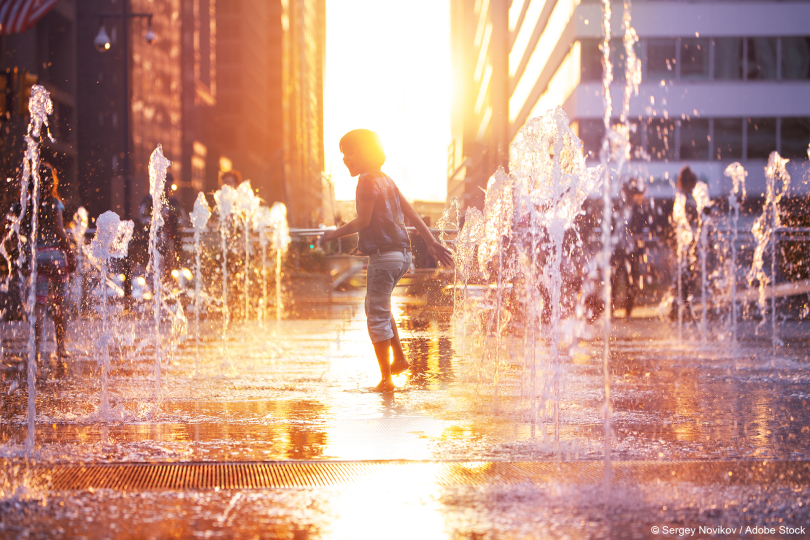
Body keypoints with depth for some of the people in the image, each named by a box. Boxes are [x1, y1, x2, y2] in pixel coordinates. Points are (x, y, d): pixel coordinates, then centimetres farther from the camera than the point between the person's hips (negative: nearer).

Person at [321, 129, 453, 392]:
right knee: (377, 306, 26)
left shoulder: (368, 182, -12)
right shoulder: (387, 180, 14)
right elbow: (411, 213, 14)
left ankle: (386, 378, -1)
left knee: (377, 317, -3)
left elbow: (363, 221, -19)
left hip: (383, 256, -9)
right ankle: (399, 358, 25)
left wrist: (336, 233, -7)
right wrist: (432, 243, 15)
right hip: (401, 254, 9)